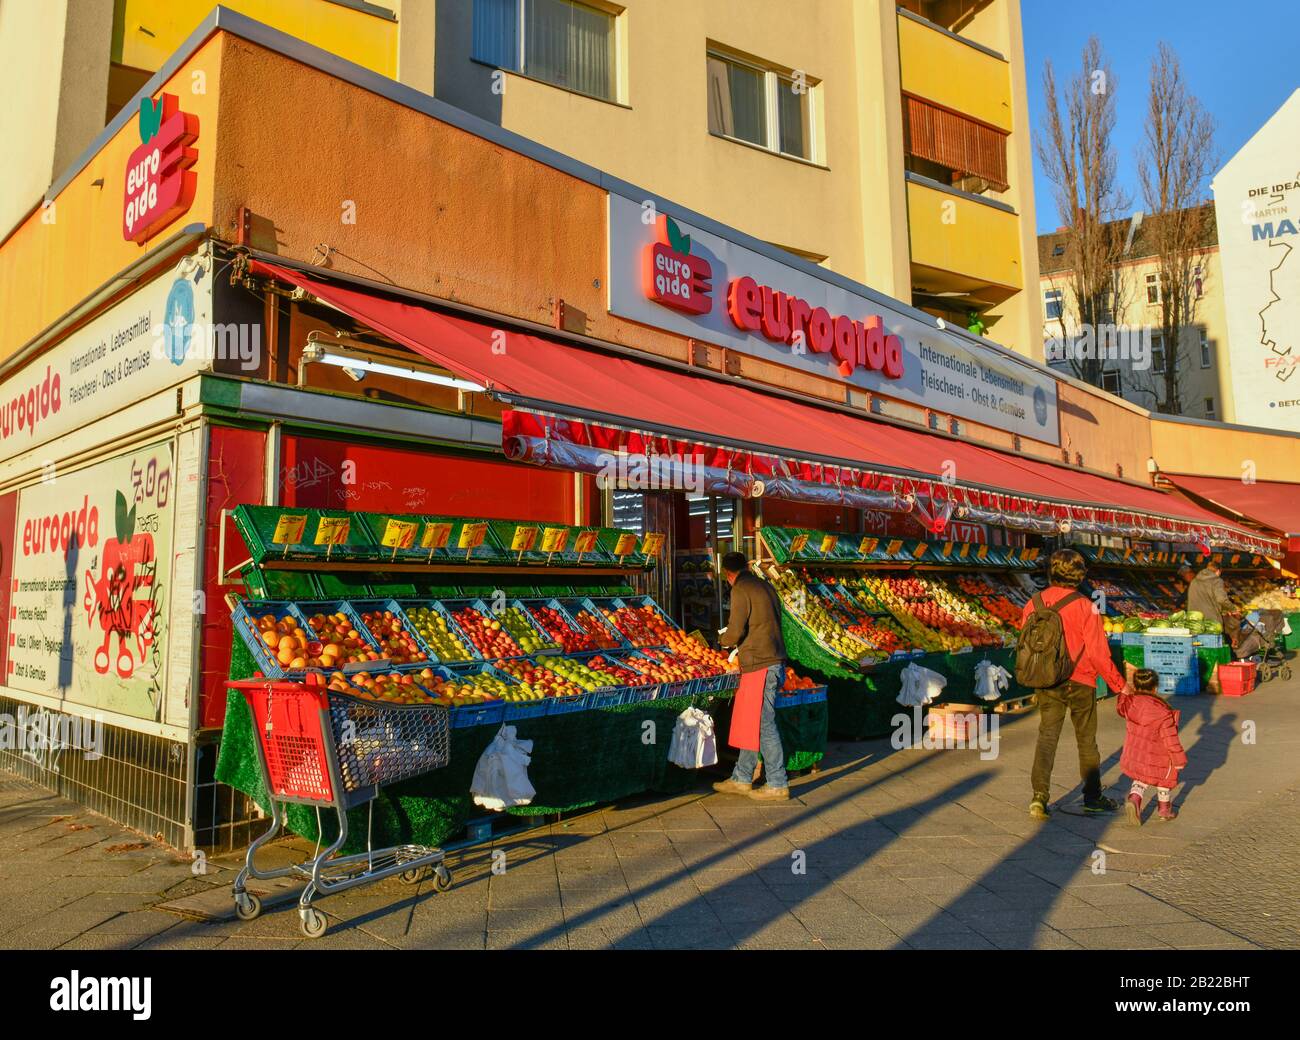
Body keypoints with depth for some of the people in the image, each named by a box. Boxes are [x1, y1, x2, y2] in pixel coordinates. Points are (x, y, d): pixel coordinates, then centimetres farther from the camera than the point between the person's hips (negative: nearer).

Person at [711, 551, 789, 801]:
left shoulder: (741, 590, -11)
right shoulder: (765, 586, 14)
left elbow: (735, 633, -15)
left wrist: (724, 638, 6)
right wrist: (740, 643, 22)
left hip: (761, 667, -9)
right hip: (774, 663, 9)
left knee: (764, 726, 0)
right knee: (753, 724, 15)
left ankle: (777, 786, 8)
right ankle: (742, 779, 24)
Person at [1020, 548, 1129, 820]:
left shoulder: (1033, 604, -3)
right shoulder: (1084, 607, -15)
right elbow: (1098, 653, -14)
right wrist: (1119, 684, -2)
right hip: (1079, 683, -2)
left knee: (1046, 737, 5)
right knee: (1086, 741, 14)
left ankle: (1040, 796, -6)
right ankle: (1092, 796, 28)